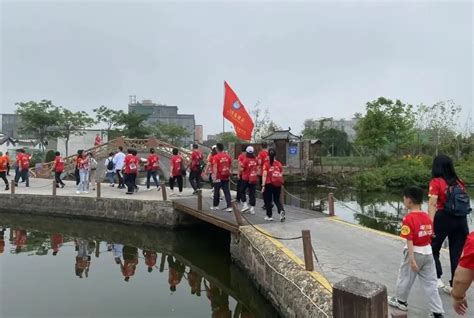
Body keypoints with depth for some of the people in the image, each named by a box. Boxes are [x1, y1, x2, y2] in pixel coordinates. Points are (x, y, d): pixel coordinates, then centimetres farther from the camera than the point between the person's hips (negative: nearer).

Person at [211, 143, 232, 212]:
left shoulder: (216, 157, -12)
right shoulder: (227, 156, 3)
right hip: (226, 177, 4)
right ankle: (229, 206, -2)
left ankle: (215, 205, 25)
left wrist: (215, 177, -19)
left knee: (216, 191, 12)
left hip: (219, 177, -4)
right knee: (227, 192, 5)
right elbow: (230, 165, 11)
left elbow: (215, 167, -18)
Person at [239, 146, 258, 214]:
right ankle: (252, 208, 9)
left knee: (242, 191, 14)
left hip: (246, 178, -4)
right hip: (254, 178, 4)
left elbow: (241, 169, -13)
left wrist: (240, 165, 3)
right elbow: (257, 169, 9)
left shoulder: (245, 160, -15)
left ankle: (245, 204, 4)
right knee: (252, 193, 8)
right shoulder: (255, 160, 0)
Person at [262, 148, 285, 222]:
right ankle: (282, 211, -6)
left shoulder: (266, 164, -8)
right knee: (277, 199, 18)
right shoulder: (279, 164, 1)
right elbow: (281, 175, 4)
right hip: (278, 184, 3)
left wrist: (263, 185, -11)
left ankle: (269, 216, 19)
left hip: (269, 184, -3)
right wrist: (281, 183, 17)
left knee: (268, 200, 12)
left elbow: (264, 175, -13)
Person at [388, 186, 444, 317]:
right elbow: (430, 236, 10)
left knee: (405, 278, 14)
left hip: (415, 253, -6)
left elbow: (410, 241, -21)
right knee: (431, 283, 13)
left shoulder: (409, 218, -20)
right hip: (428, 253, 6)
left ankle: (401, 301, 33)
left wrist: (412, 260, -18)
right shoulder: (427, 216, 2)